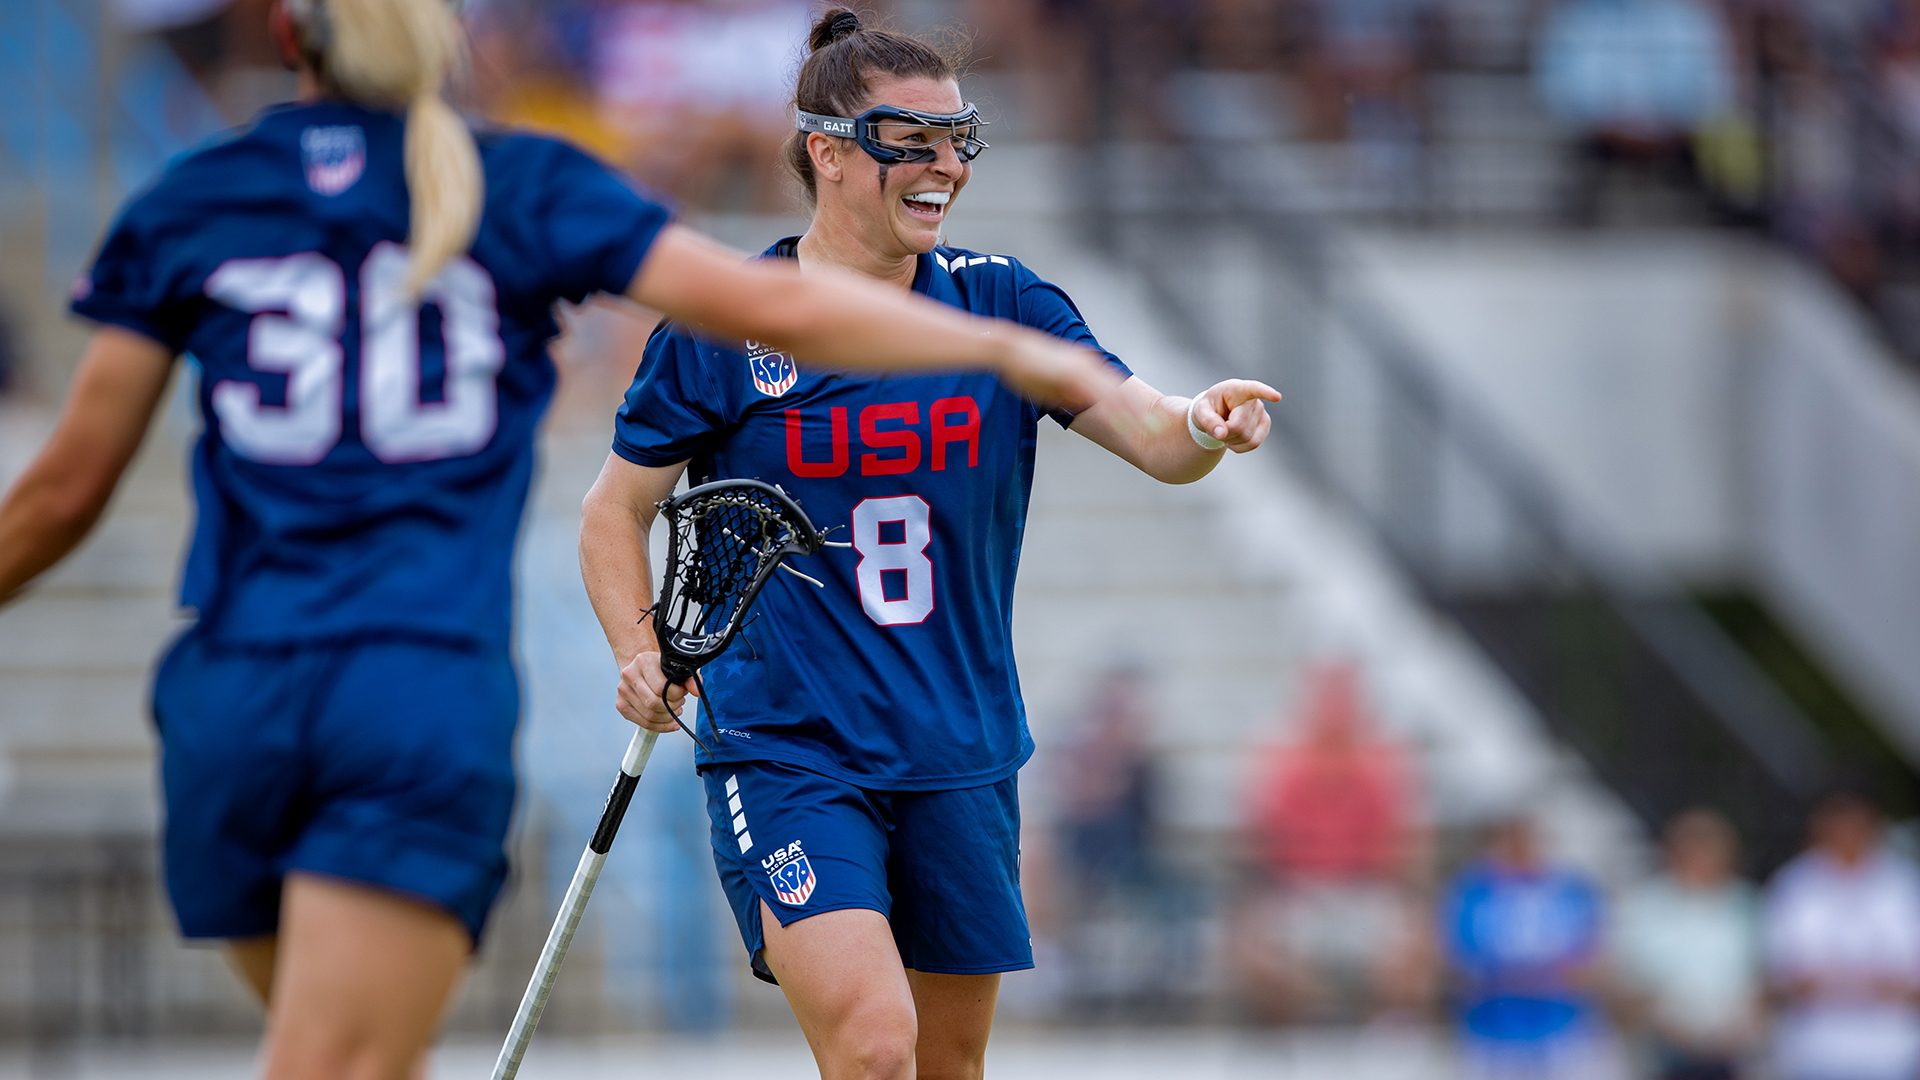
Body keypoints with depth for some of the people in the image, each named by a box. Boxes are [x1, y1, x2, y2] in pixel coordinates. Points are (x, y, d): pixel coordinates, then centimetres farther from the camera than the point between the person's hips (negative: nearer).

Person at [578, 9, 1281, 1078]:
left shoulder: (1000, 301, 3)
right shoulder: (721, 327, -4)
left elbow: (1155, 438, -5)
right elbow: (617, 509, 6)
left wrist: (1205, 426, -28)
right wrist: (643, 657, -10)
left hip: (961, 759, 4)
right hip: (785, 748, -4)